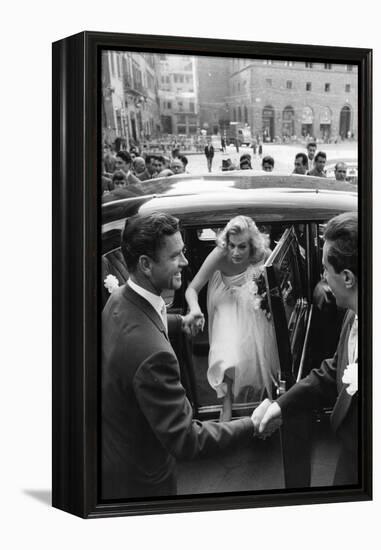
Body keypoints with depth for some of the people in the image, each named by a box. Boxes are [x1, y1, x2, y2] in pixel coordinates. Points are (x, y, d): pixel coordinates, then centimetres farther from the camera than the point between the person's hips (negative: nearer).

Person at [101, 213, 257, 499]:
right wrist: (251, 425, -27)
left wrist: (179, 322, 26)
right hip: (140, 481, -8)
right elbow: (186, 440, -34)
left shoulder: (118, 299, -10)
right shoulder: (152, 353, -41)